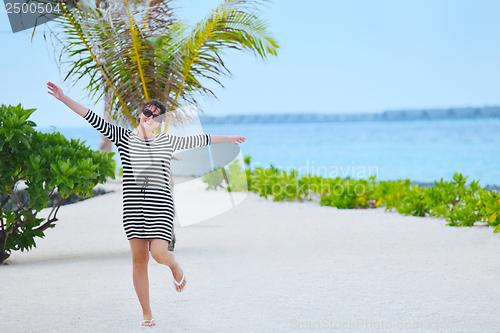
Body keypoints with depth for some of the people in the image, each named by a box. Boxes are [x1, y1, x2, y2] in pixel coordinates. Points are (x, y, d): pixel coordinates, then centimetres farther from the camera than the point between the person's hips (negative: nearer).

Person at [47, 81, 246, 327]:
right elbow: (94, 119, 0)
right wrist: (63, 98, -8)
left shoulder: (167, 142, 10)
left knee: (159, 254, -16)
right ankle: (146, 314, 11)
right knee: (139, 260, 0)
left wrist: (228, 138, 30)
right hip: (133, 206, 0)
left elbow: (199, 140, 21)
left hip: (160, 207, 0)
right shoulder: (123, 137, 7)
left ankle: (176, 267, 22)